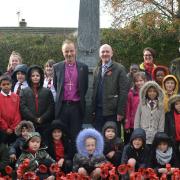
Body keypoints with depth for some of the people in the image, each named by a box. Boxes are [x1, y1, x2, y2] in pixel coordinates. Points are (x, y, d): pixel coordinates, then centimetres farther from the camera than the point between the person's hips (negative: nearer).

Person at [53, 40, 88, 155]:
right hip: (62, 106, 1)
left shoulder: (83, 67, 3)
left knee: (76, 135, 5)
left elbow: (85, 87, 11)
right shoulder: (57, 67, 5)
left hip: (77, 106, -1)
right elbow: (55, 85, 14)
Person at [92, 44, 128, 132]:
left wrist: (120, 112, -12)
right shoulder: (96, 70, 14)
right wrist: (93, 109, 8)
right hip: (98, 110, 5)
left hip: (112, 110, -5)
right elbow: (94, 90, 15)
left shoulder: (119, 69, -3)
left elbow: (123, 91, -8)